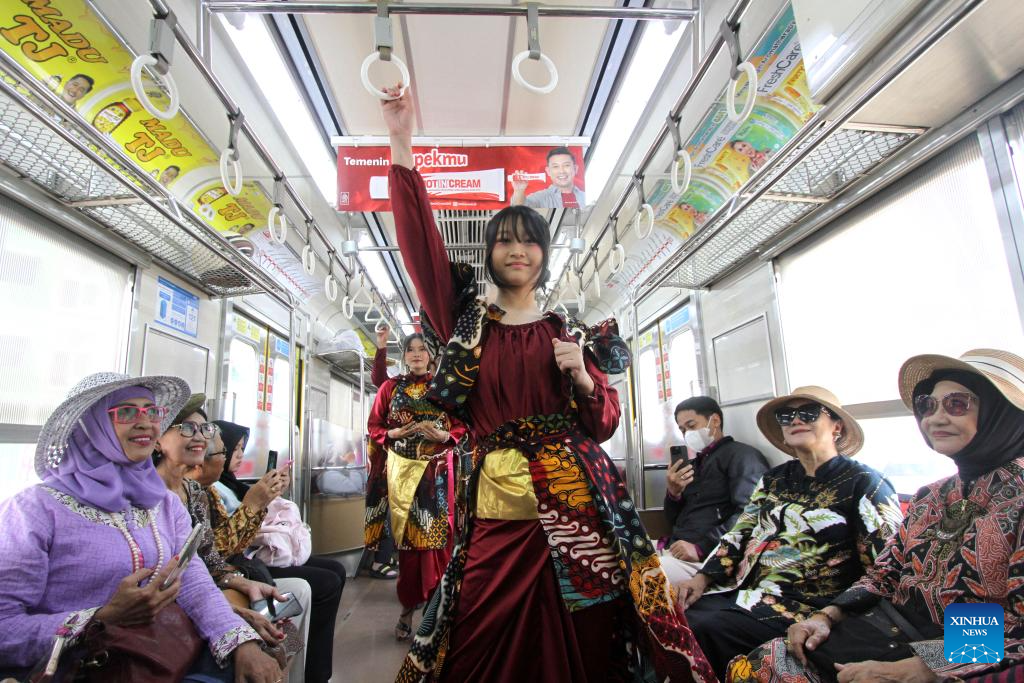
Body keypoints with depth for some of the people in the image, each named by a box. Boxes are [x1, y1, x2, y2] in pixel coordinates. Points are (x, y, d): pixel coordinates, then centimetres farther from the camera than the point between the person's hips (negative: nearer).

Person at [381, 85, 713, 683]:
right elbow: (421, 241, -3)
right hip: (499, 504, 0)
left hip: (578, 500, 1)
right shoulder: (468, 320, 8)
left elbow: (606, 423, 10)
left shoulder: (573, 332, 10)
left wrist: (582, 376, -10)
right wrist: (401, 143, -8)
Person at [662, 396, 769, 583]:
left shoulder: (742, 455, 0)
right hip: (675, 550, 7)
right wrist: (673, 493, 2)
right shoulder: (692, 465, 23)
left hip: (709, 557, -7)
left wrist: (701, 548, -22)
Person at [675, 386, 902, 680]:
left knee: (701, 630, -25)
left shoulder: (863, 483, -2)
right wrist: (702, 578, -1)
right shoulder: (774, 479, 15)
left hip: (804, 606, -5)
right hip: (742, 590, 5)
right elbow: (739, 534, 13)